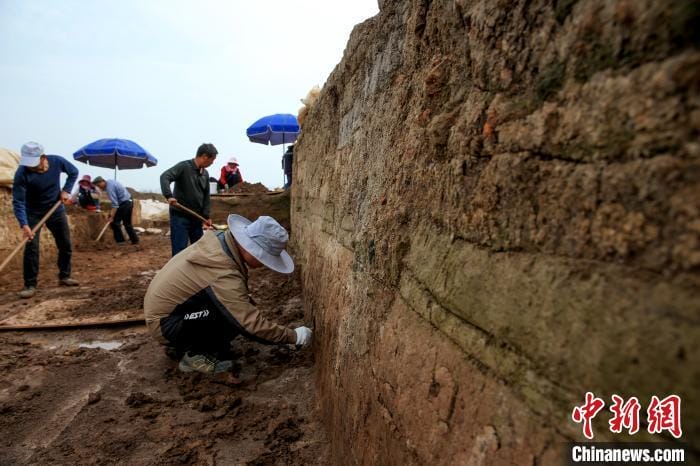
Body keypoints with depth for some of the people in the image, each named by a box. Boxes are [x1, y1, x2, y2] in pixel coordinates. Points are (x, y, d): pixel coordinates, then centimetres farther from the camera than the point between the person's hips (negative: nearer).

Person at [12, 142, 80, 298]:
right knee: (31, 247, -10)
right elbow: (18, 201, -25)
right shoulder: (22, 173, -26)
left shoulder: (57, 162, -18)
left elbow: (74, 172, 4)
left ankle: (64, 276, 22)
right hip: (33, 213, -3)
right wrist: (24, 224, -35)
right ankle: (30, 285, -1)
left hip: (56, 209, 3)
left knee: (66, 245, 6)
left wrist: (66, 190, -8)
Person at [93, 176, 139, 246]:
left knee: (114, 222, -2)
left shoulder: (109, 187, -18)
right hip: (129, 202, 10)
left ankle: (120, 241, 1)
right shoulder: (110, 181, 11)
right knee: (127, 223, 15)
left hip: (124, 204, -10)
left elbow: (115, 204, -22)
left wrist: (111, 217, -21)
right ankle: (135, 240, 16)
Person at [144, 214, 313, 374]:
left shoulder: (220, 238, -9)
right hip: (164, 323, -9)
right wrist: (294, 336, -19)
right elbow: (252, 325, -30)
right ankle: (195, 355, -2)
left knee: (236, 306, 5)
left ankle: (186, 344, 15)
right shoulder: (224, 276, -34)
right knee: (236, 315, -22)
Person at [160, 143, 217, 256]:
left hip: (196, 216, 7)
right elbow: (164, 177, -23)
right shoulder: (184, 166, -10)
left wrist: (206, 216, 9)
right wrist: (169, 195, -38)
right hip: (180, 215, -7)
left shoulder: (205, 174, 10)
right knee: (179, 250, -6)